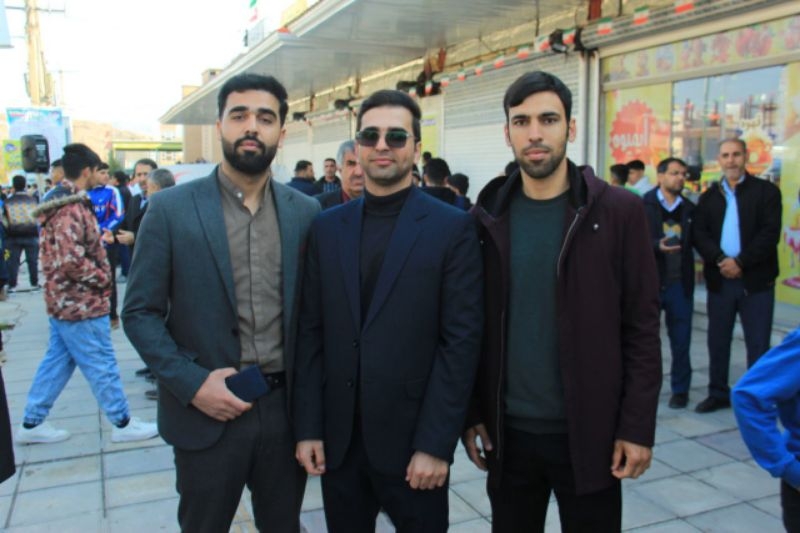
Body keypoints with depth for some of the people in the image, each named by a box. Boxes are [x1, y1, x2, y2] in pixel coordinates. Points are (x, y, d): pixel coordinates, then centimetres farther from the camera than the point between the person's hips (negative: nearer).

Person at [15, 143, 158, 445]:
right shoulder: (72, 208, -21)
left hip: (64, 300, 10)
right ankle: (123, 424, 13)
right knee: (101, 366, 1)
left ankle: (31, 423, 25)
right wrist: (103, 277, -14)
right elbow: (70, 261, -27)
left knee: (57, 361, 17)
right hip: (81, 304, -10)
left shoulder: (59, 203, 12)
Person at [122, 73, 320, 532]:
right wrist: (191, 383, -14)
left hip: (287, 409, 3)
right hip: (207, 413, -2)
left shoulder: (305, 212, 1)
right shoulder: (170, 209, -6)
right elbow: (140, 312, -4)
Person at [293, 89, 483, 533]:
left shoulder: (452, 228, -6)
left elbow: (461, 341, -9)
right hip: (338, 438, 3)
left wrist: (436, 444, -12)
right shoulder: (327, 227, 5)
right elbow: (310, 333, 5)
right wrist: (307, 427, 1)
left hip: (411, 439, -3)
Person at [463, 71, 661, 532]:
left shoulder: (619, 212, -7)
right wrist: (472, 412, 3)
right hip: (509, 430, 2)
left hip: (590, 432, -2)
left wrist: (637, 426, -9)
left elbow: (642, 329, -6)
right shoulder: (488, 216, 0)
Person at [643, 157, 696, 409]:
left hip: (680, 283, 3)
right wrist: (658, 246, -24)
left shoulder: (689, 209, 9)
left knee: (681, 339, 9)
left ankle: (680, 389, 23)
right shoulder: (644, 206, -3)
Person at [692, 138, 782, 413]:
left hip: (756, 280, -3)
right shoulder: (708, 197, 11)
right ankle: (718, 393, 22)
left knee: (758, 343, 2)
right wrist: (720, 260, -15)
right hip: (719, 279, 3)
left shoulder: (766, 191, 2)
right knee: (717, 341, 10)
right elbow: (699, 235, 1)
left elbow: (770, 234, -8)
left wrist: (740, 262, -16)